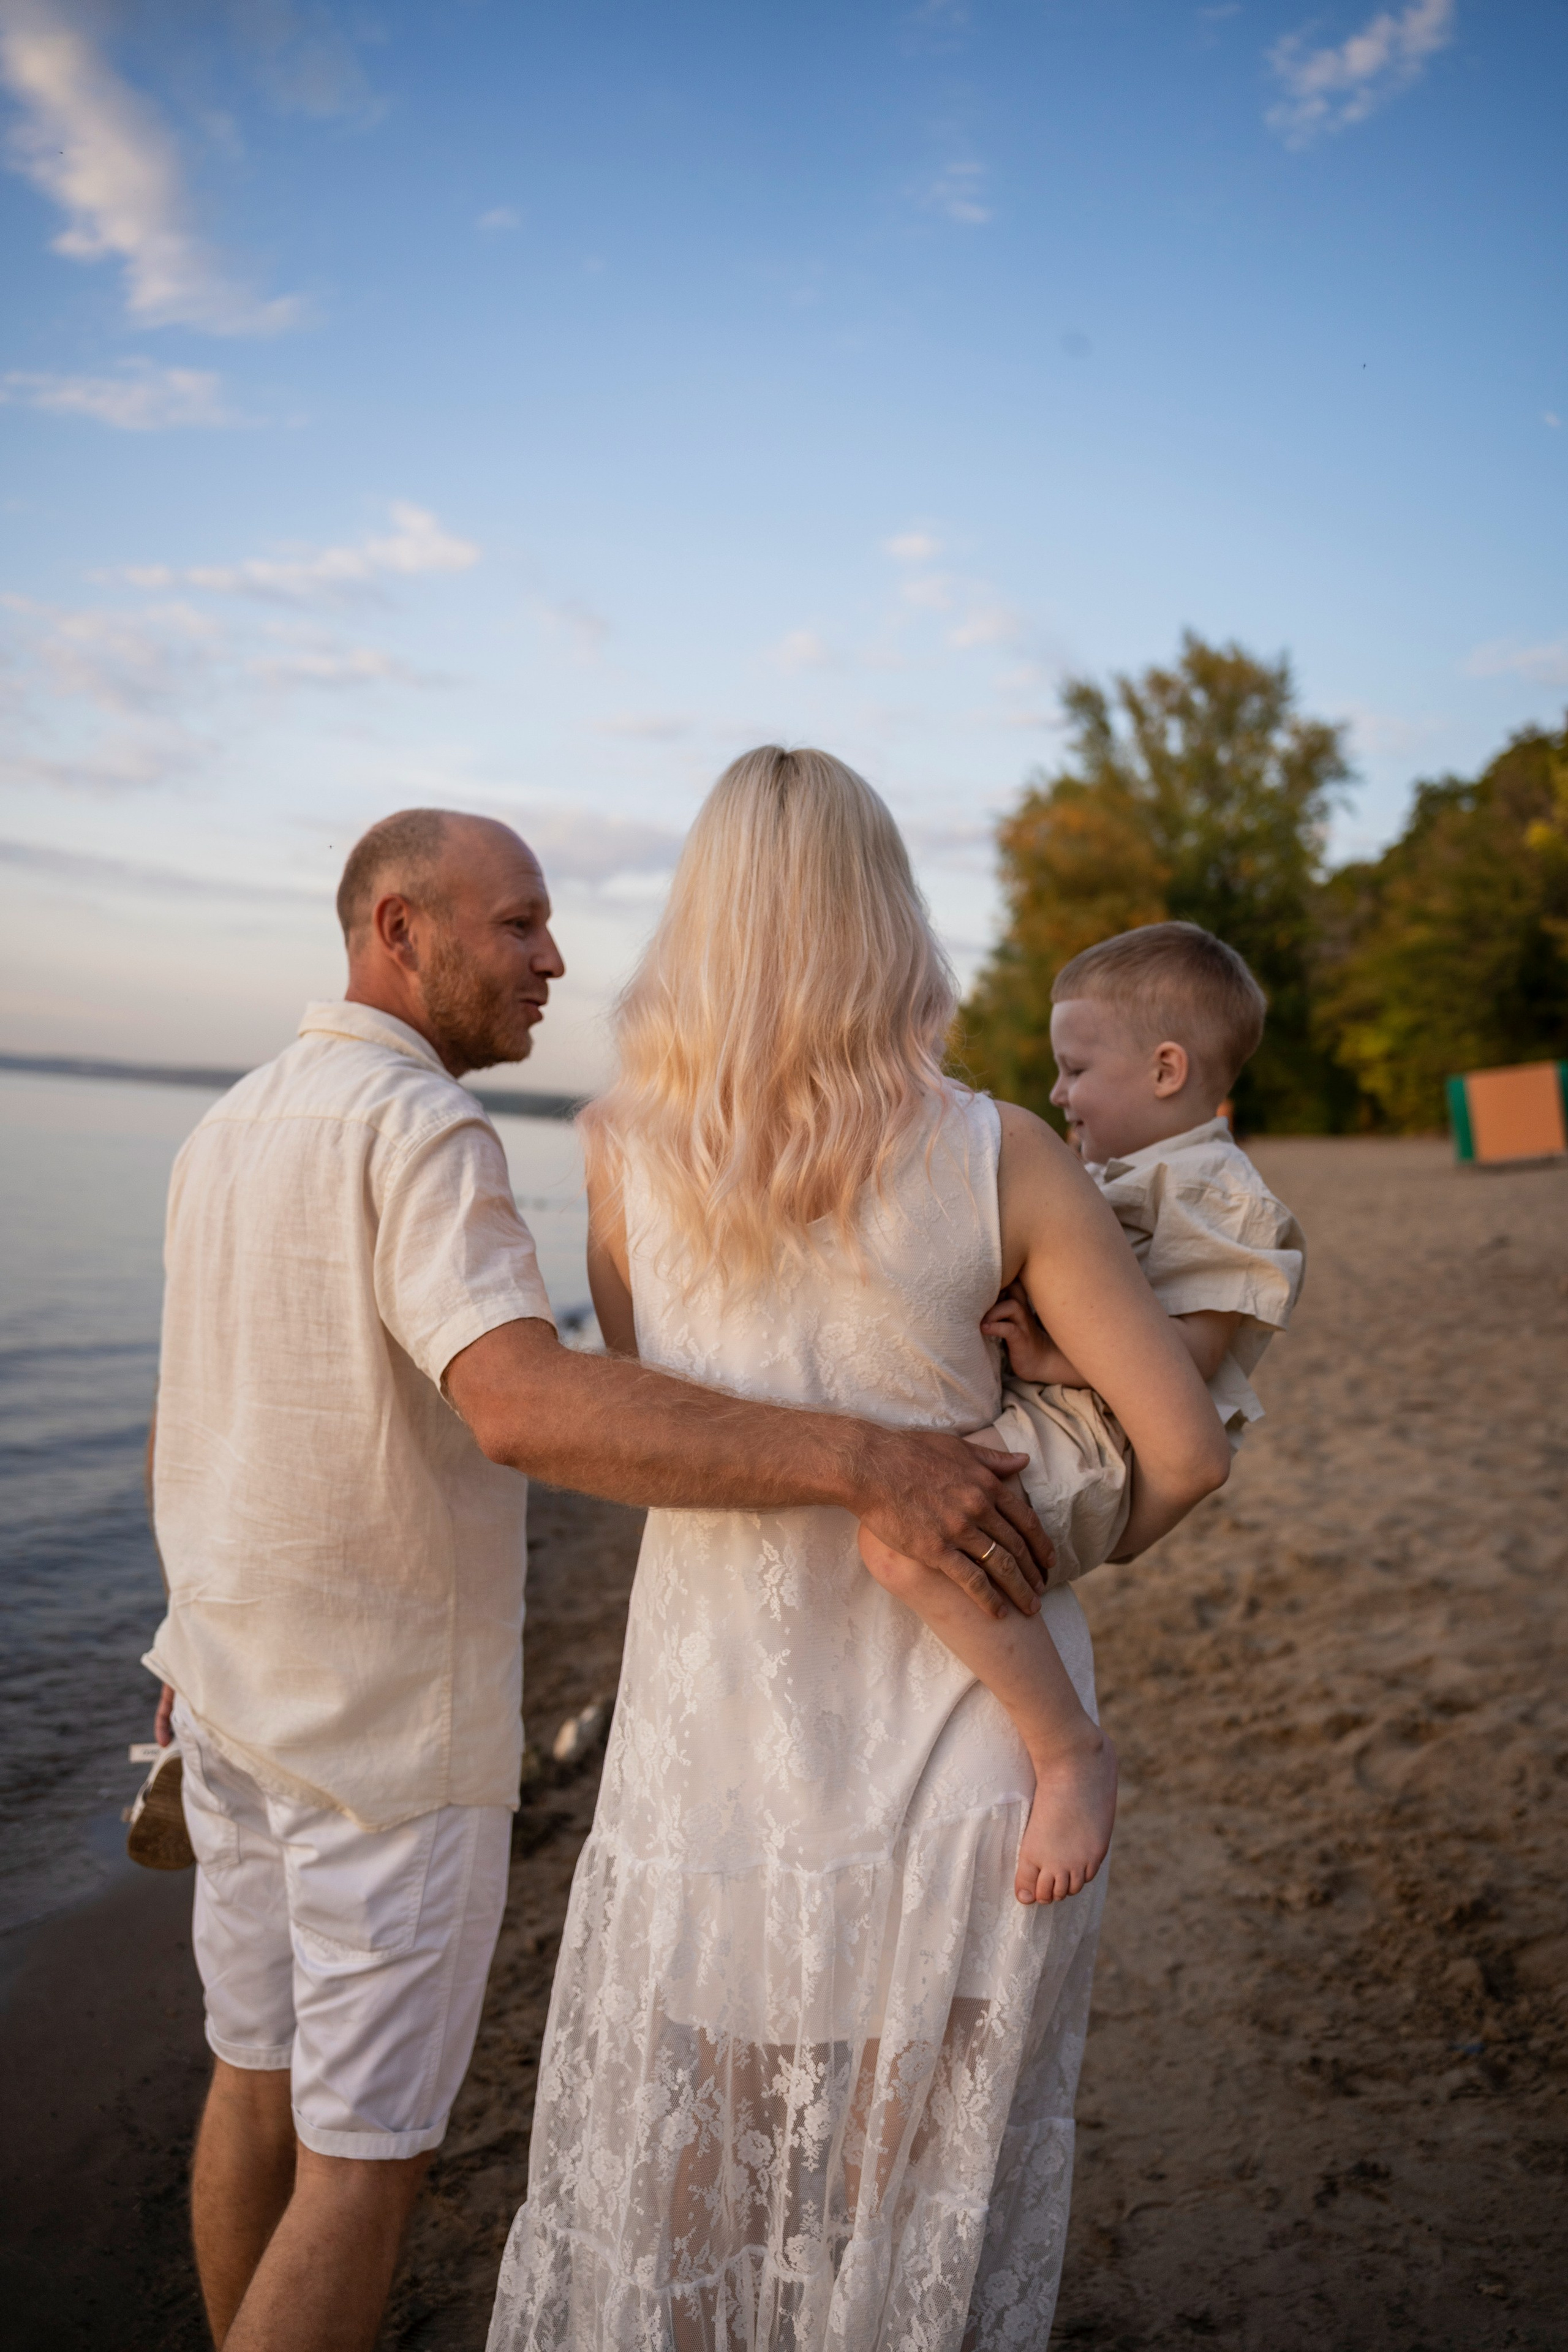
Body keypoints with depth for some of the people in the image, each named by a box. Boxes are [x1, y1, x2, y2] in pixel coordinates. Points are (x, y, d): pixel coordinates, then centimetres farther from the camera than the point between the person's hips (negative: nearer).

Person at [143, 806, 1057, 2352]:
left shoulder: (229, 1133, 6)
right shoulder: (418, 1132, -23)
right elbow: (523, 1408, -40)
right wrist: (859, 1459, -48)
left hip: (242, 1681, 8)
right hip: (396, 1720, -8)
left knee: (259, 2078, 23)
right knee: (365, 2150, 9)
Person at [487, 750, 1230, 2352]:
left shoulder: (620, 1147, -10)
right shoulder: (1002, 1158, -13)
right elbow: (1188, 1449, -10)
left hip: (725, 1751, 1)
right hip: (961, 1754, 0)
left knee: (666, 2156, 24)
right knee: (925, 2186, 22)